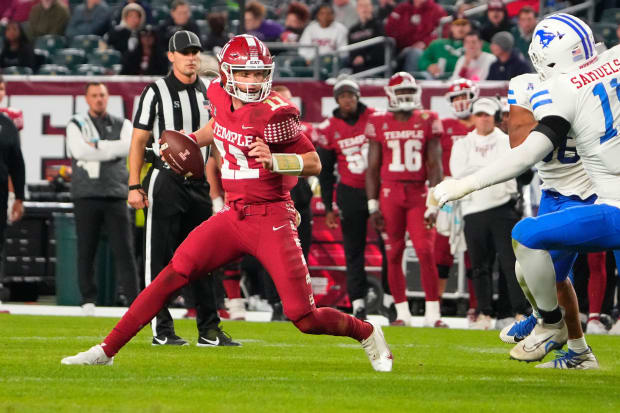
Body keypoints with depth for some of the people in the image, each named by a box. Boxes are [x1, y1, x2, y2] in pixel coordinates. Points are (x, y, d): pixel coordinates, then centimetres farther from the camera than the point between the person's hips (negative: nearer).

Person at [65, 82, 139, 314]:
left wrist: (97, 145, -9)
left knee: (124, 249, -7)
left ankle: (131, 299, -9)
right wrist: (112, 151, -7)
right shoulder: (76, 125, 9)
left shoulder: (122, 125, 14)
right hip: (86, 196, -1)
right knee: (86, 251, 1)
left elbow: (129, 146, -7)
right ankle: (88, 300, 8)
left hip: (116, 195, 1)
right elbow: (80, 151, -9)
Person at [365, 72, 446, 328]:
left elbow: (434, 166, 1)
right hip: (390, 192, 1)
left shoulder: (427, 122, 2)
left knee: (426, 252, -9)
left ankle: (433, 313, -5)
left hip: (418, 193, -1)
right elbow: (373, 168, 8)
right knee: (393, 255, 2)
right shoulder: (380, 123, 5)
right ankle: (402, 313, 10)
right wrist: (373, 206, 3)